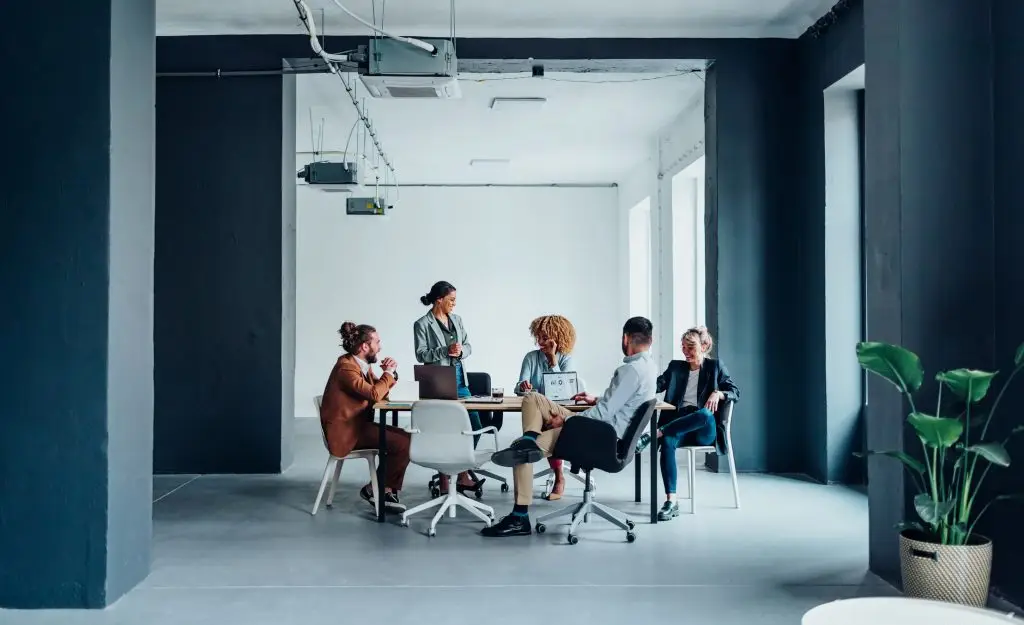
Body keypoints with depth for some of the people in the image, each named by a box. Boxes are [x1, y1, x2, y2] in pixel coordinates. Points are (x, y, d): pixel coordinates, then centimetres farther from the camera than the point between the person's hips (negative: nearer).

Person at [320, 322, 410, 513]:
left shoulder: (362, 365, 11)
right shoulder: (346, 367, -18)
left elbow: (382, 391, 16)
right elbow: (374, 394, -27)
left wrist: (390, 373, -2)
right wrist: (388, 373, -11)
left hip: (359, 424, 10)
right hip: (346, 430, -10)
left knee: (406, 437, -5)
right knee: (403, 443, -19)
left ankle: (387, 490, 0)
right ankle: (376, 489, -3)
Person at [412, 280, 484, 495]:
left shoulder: (457, 320, 11)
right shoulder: (422, 324, -6)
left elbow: (468, 346, 12)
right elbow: (421, 355, -10)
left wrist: (460, 351, -11)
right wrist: (445, 350, -22)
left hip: (459, 378, 6)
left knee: (474, 425, 2)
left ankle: (463, 475, 14)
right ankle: (444, 480, 9)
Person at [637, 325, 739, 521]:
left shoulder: (715, 366, 13)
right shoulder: (676, 367, 20)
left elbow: (735, 392, 7)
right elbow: (657, 385, 5)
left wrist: (718, 393, -14)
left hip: (704, 429, -2)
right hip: (679, 425, 2)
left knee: (705, 413, -41)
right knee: (668, 441, -35)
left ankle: (652, 434, -41)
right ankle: (671, 501, -38)